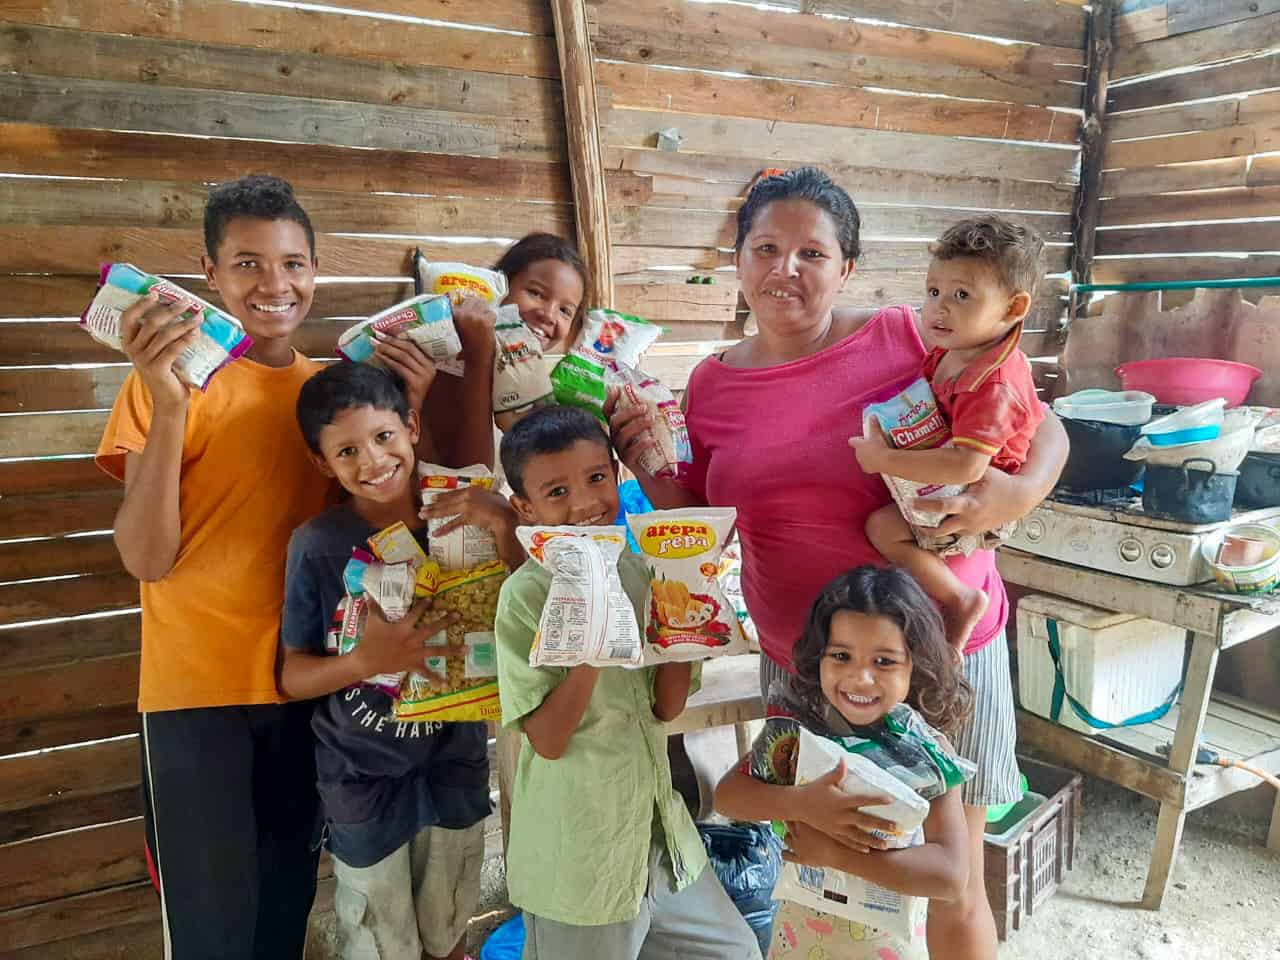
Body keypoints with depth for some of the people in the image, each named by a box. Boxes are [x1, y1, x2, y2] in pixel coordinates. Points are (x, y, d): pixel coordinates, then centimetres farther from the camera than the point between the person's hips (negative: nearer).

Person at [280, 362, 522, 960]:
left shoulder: (459, 518, -13)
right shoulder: (317, 546, -19)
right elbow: (291, 677, -10)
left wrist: (505, 530, -25)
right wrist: (368, 659, -29)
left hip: (456, 764, 2)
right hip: (365, 777, -2)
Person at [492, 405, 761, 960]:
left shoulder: (642, 571, -3)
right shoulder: (526, 595, -18)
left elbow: (667, 706, -4)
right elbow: (548, 741, -20)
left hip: (659, 827, 6)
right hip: (578, 854, -5)